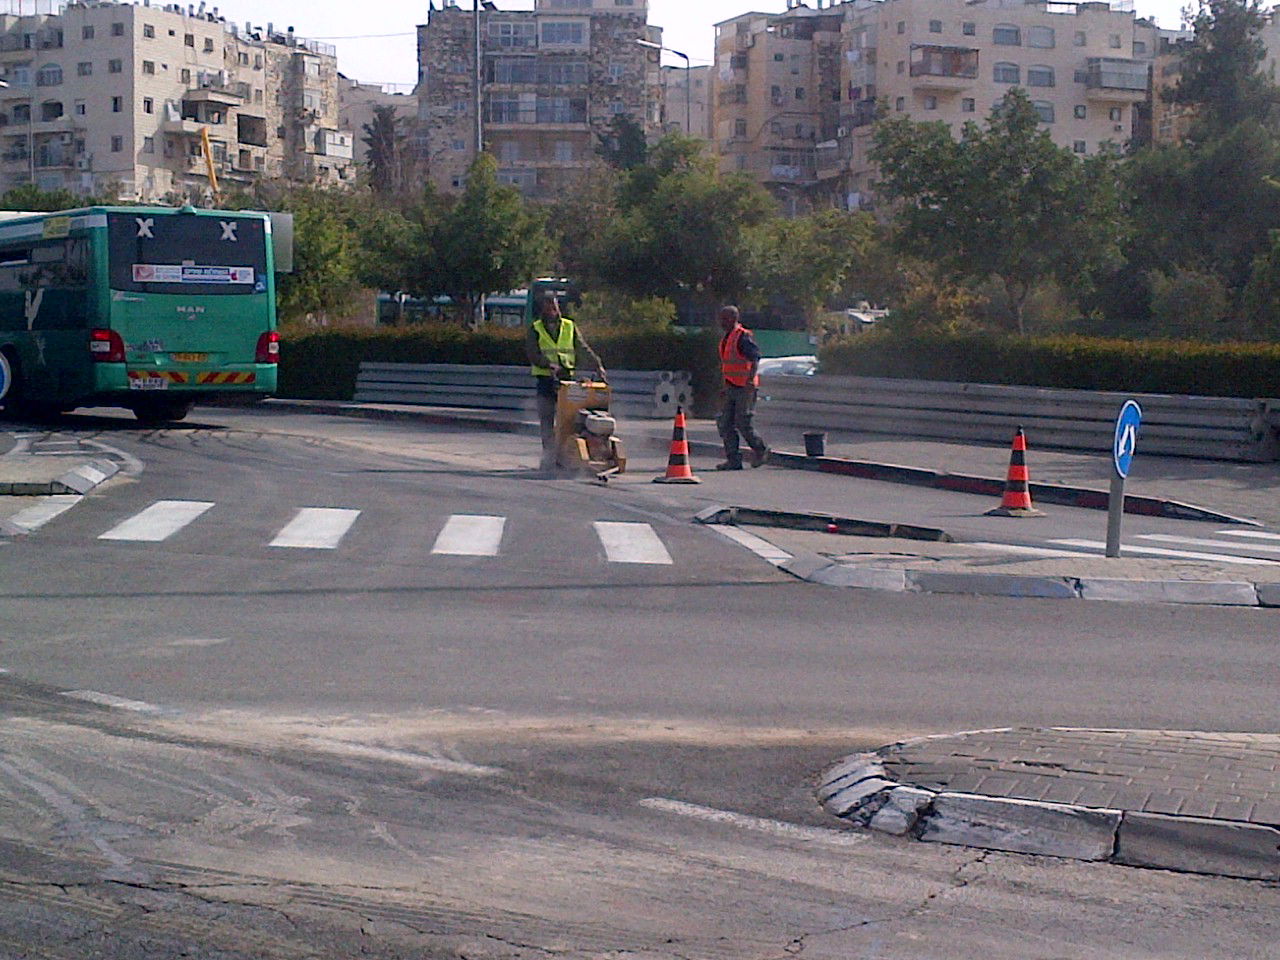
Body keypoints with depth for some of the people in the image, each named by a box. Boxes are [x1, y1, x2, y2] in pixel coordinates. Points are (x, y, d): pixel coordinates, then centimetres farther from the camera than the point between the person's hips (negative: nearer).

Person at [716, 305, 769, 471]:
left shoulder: (743, 337, -12)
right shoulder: (727, 338, 17)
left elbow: (755, 359, -19)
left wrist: (751, 379, -32)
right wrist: (727, 387, 24)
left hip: (745, 388, -9)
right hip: (732, 388, 9)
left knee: (742, 423, -8)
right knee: (725, 423, 4)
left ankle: (760, 451, 12)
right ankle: (733, 460, 6)